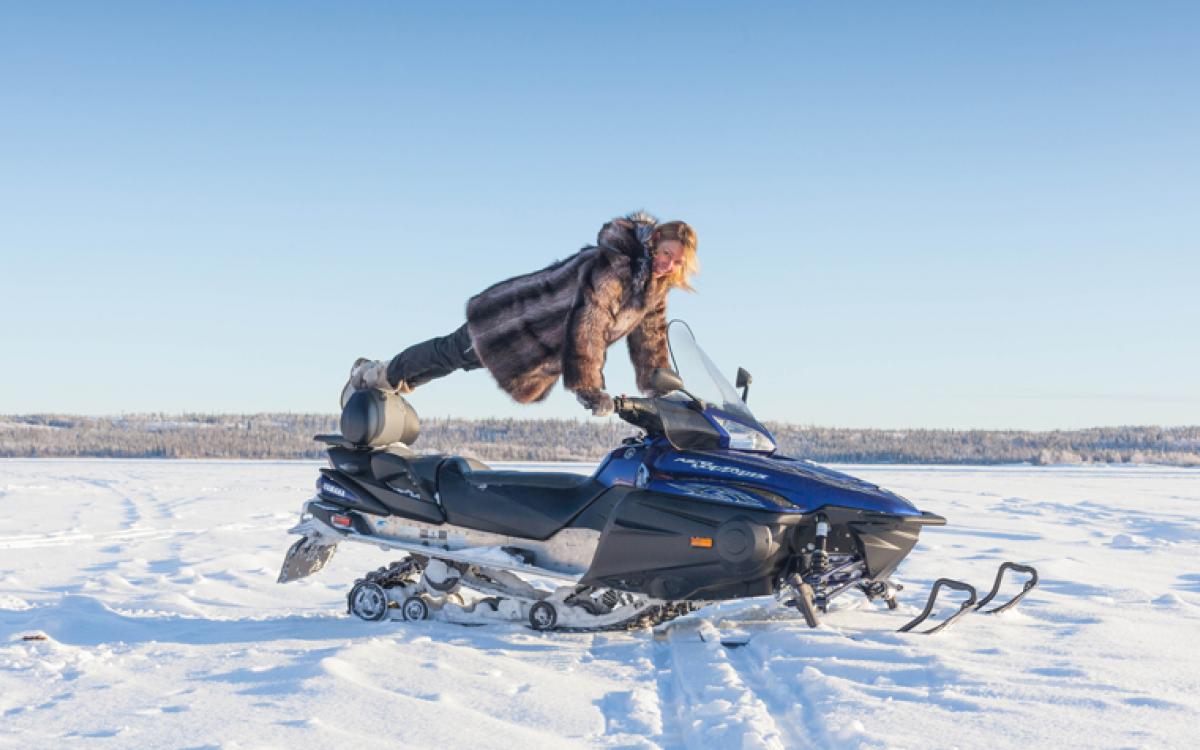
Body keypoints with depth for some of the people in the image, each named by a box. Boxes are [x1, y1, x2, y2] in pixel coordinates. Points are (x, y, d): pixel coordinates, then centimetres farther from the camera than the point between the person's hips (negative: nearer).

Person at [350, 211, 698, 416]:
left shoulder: (655, 283, -5)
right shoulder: (611, 266, -33)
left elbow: (649, 335, 6)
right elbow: (588, 324, -38)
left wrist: (660, 388, 3)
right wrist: (588, 386, -40)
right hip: (518, 321, -8)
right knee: (451, 353, 5)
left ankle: (395, 380, 38)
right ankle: (379, 375, 26)